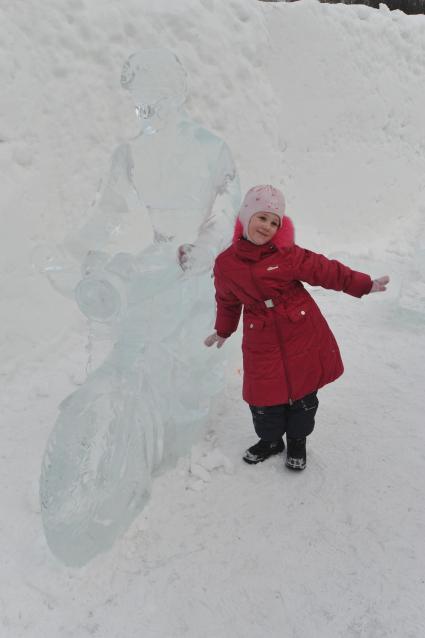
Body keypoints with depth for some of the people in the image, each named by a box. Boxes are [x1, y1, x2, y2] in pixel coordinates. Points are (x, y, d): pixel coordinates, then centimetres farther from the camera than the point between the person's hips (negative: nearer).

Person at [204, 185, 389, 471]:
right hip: (261, 341, 1)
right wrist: (223, 331, 26)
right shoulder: (226, 264, -1)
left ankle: (297, 441, 36)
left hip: (303, 334, 0)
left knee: (304, 389, 11)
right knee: (265, 392, 5)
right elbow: (228, 301, 15)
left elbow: (325, 270, -5)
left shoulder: (287, 253, -7)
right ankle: (270, 440, 35)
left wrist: (363, 284, -9)